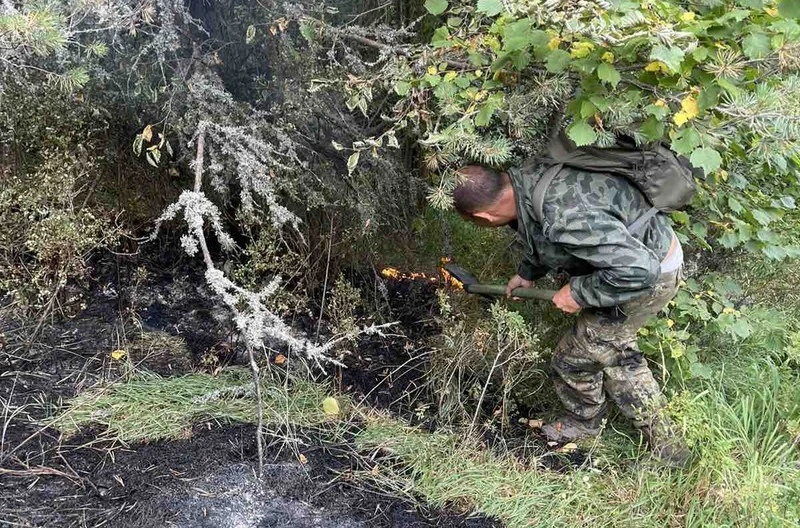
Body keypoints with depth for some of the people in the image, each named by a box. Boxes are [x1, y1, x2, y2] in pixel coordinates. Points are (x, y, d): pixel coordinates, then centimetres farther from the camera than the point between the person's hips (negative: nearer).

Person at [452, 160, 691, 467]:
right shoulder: (527, 176, -9)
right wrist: (527, 273, 21)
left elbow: (637, 269, -37)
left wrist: (579, 293, -24)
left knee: (575, 357, 8)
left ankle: (582, 422, 37)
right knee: (613, 349, 24)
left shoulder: (562, 217, -39)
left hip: (651, 275, -9)